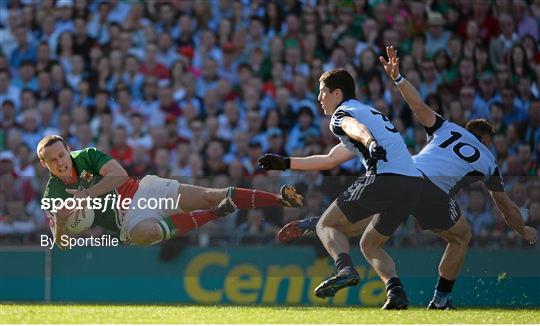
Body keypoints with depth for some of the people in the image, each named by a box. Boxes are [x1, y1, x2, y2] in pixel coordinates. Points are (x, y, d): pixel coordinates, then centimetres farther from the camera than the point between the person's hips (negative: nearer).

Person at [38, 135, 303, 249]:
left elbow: (120, 174, -9)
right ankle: (216, 213, -29)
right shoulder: (53, 196, 2)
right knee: (142, 234, -39)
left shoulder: (87, 156, 3)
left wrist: (88, 194, -19)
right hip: (127, 219, -1)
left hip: (142, 191, 1)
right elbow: (60, 242, -3)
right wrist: (60, 222, -26)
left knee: (209, 196, -15)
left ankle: (281, 199, -14)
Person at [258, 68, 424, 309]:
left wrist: (371, 143, -42)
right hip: (414, 183, 8)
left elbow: (356, 128, -19)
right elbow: (329, 160, 42)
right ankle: (395, 289, -3)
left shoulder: (342, 113, 9)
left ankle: (345, 269, -27)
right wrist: (285, 163, 45)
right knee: (369, 244, 22)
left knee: (326, 225, 2)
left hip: (385, 178, -8)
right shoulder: (368, 111, 36)